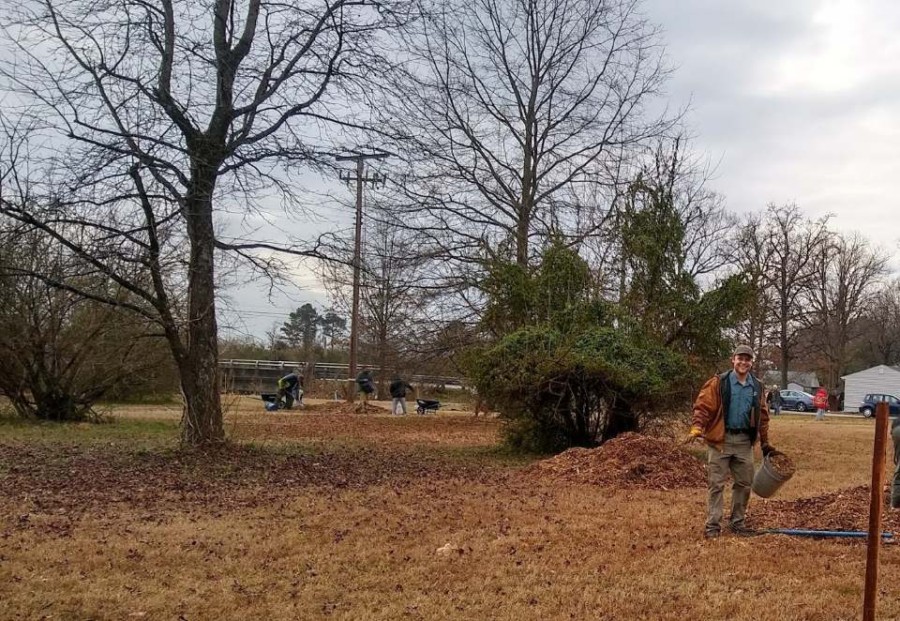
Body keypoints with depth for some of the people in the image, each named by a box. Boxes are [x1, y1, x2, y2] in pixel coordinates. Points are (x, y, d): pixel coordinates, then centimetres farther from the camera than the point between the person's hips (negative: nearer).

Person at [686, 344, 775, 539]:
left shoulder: (757, 387, 10)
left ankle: (737, 522, 23)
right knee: (717, 484, -1)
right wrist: (697, 428, -25)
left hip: (744, 442, 5)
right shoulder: (718, 383, -5)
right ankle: (713, 525, 4)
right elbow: (703, 406, -10)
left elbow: (762, 417, 16)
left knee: (744, 483, 10)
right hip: (721, 440, -5)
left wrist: (765, 443, 17)